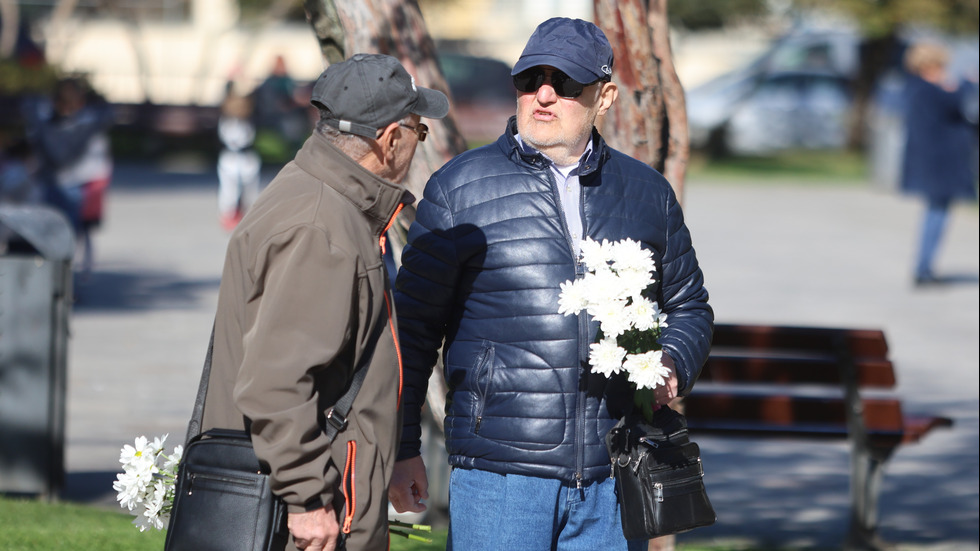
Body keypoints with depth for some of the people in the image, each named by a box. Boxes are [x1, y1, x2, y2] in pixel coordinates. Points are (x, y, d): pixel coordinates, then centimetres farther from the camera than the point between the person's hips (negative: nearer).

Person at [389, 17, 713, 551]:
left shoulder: (647, 192, 12)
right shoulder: (459, 189, 2)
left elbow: (688, 306, 24)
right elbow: (413, 325, 3)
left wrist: (672, 366, 1)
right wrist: (402, 448, -1)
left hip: (611, 484, 3)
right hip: (499, 474, -3)